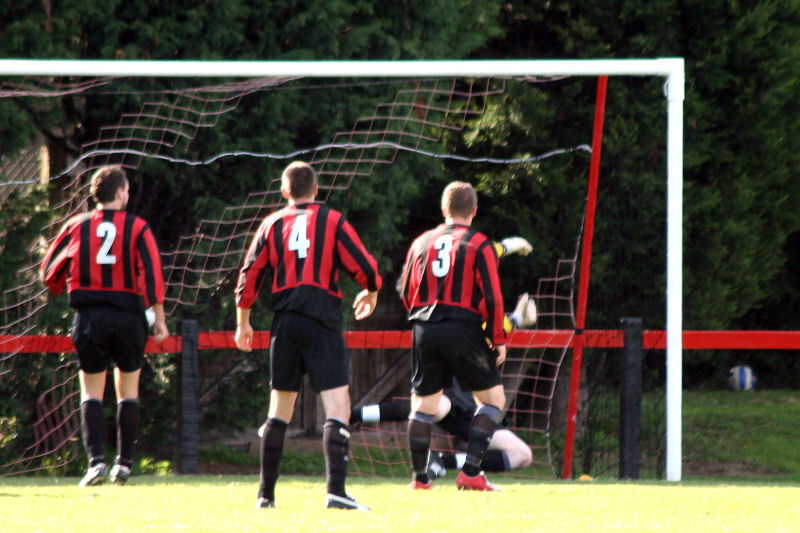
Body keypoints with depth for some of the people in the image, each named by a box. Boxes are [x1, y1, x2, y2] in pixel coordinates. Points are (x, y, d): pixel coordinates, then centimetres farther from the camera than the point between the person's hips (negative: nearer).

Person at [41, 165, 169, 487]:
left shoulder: (77, 226, 4)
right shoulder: (137, 228, -2)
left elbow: (50, 272, 8)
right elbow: (152, 275, -9)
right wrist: (159, 318, -5)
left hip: (89, 316, 1)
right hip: (128, 315, -1)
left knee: (91, 392, 6)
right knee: (128, 391, 14)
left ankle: (96, 460, -10)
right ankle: (124, 463, 13)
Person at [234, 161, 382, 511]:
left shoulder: (272, 224, 10)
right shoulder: (332, 221, 2)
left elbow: (250, 276, 12)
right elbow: (365, 269, 0)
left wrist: (243, 323, 24)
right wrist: (370, 296, 22)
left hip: (285, 324, 4)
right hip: (323, 323, -4)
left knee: (279, 409, 15)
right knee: (337, 406, -9)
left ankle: (266, 493, 20)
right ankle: (335, 489, -25)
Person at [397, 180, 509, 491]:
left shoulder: (422, 243, 12)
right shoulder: (479, 245, -2)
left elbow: (405, 291, 15)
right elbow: (492, 297, -7)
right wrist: (498, 340, 1)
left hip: (424, 329, 4)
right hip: (464, 331, -4)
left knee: (423, 403, 11)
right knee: (493, 397, 7)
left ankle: (419, 477, 12)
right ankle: (470, 472, -5)